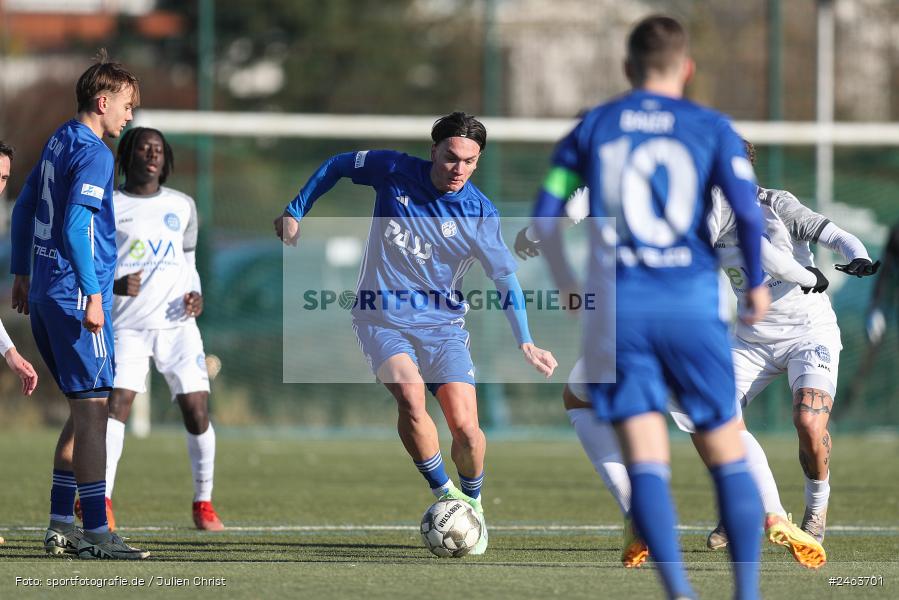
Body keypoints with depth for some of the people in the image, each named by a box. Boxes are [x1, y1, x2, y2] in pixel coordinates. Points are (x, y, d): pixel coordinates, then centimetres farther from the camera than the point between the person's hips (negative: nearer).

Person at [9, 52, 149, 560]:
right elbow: (76, 228, -21)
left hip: (45, 293, 9)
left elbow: (24, 210, 21)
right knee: (92, 409, -7)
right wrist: (93, 295, -20)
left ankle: (61, 525, 15)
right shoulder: (94, 154, -12)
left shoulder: (59, 141, 15)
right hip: (77, 292, -9)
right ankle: (95, 532, -8)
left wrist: (23, 275, 26)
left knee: (85, 410, 15)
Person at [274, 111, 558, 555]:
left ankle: (472, 501, 19)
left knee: (465, 427, -13)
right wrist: (294, 212, 10)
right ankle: (444, 494, -13)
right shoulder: (393, 171, -9)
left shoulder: (480, 214, -8)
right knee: (410, 393, -30)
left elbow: (505, 277, -3)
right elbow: (336, 166, 9)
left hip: (442, 323, 1)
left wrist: (525, 343, -11)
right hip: (382, 316, -1)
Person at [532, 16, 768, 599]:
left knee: (645, 461, -4)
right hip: (691, 302, -1)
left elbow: (545, 216, 7)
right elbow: (749, 211, -9)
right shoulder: (711, 128, 4)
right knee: (728, 457, 10)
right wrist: (757, 282, 6)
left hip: (616, 306, 1)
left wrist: (566, 283, 23)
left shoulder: (593, 128, 9)